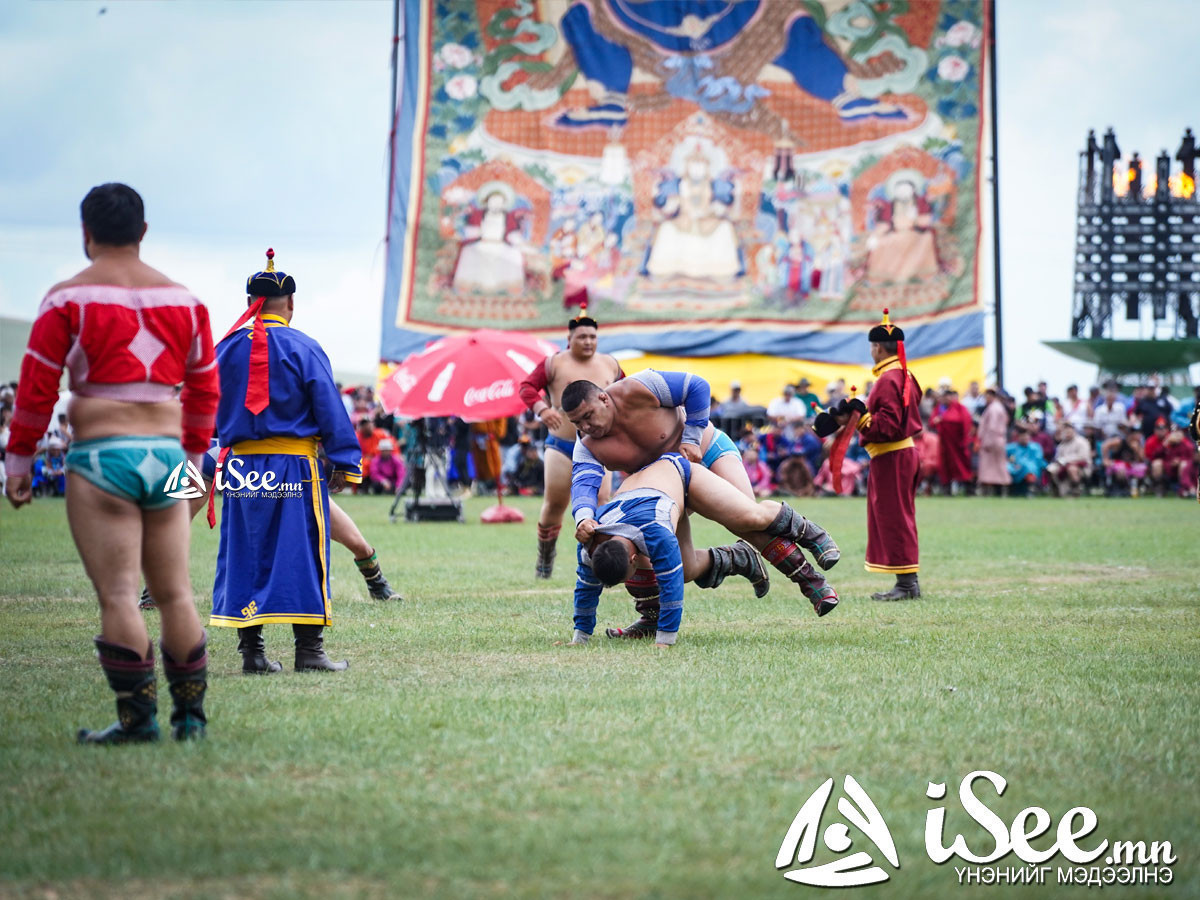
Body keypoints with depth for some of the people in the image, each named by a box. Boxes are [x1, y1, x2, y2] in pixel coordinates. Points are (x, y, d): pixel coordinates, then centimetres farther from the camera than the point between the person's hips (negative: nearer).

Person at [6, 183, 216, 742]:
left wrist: (18, 460, 5)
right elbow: (204, 390, 18)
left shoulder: (68, 299, -2)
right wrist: (193, 455, 29)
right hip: (167, 454, 5)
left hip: (102, 455, -5)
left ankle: (137, 718, -7)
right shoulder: (184, 300, 12)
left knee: (117, 594, -4)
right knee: (175, 592, 10)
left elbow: (36, 387, -4)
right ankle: (190, 715, 11)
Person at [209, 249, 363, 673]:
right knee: (301, 553, 1)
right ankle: (309, 651, 0)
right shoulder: (303, 348, -6)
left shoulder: (227, 349, 5)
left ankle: (251, 650, 8)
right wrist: (346, 464, -3)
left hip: (241, 464, 4)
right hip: (296, 466, -3)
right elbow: (330, 410, -6)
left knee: (245, 554, 8)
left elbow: (212, 413, 10)